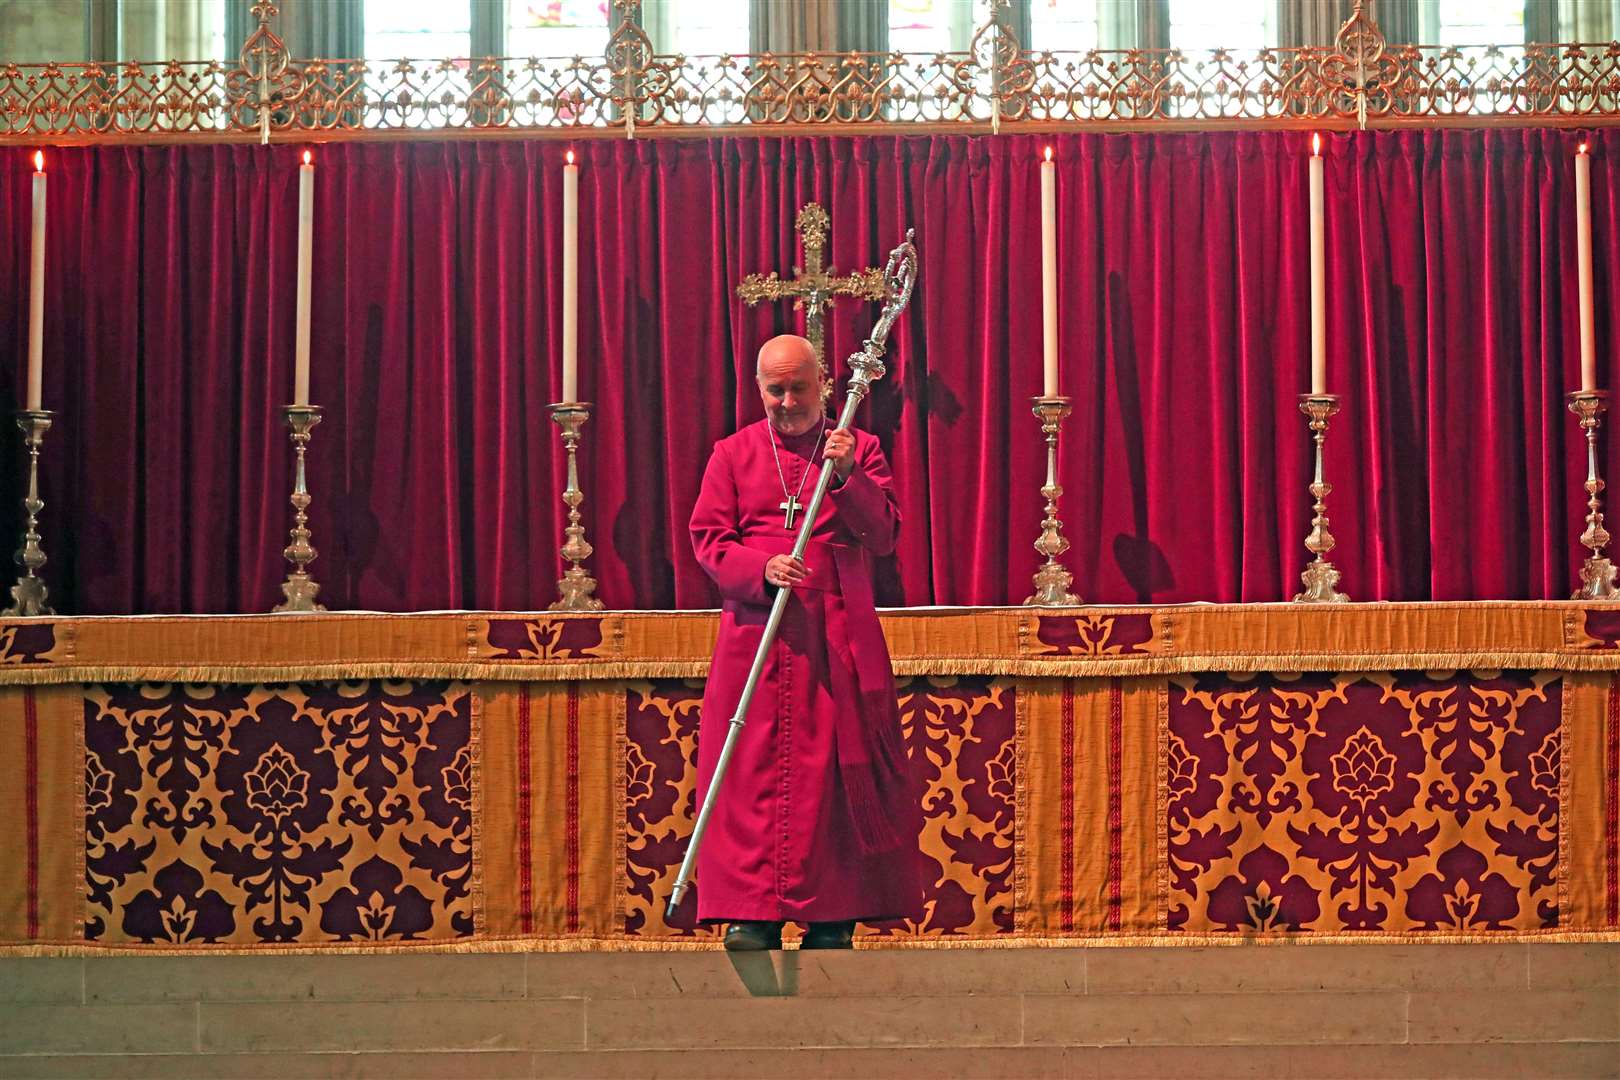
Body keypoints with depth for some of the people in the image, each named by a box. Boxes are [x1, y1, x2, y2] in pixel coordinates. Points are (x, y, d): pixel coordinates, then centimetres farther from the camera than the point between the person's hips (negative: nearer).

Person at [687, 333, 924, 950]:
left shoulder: (858, 449, 11)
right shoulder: (733, 454, 12)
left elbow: (884, 534, 0)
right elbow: (708, 538, 4)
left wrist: (847, 477, -17)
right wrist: (761, 569, -15)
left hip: (839, 639, 0)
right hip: (755, 637, 0)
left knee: (836, 772, -2)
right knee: (753, 773, -6)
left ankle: (833, 917, 2)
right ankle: (754, 914, -5)